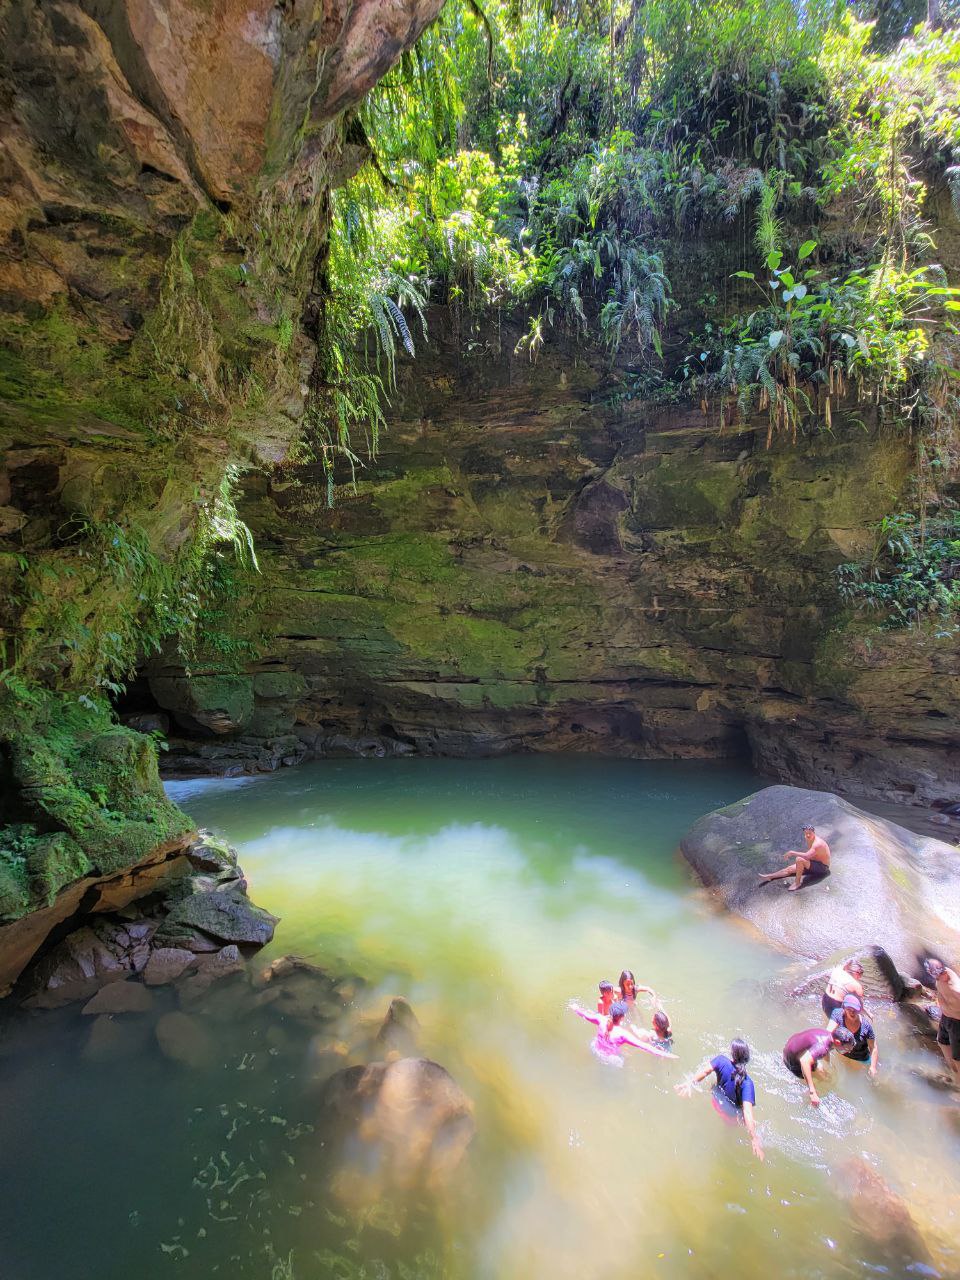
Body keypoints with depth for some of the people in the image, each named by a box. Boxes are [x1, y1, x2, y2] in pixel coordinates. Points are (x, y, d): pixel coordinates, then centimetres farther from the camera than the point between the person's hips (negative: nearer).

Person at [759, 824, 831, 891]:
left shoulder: (817, 843, -28)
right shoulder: (810, 839, 2)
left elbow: (807, 856, -40)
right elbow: (808, 854, 16)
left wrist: (793, 853, -31)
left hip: (822, 867, -9)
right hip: (815, 863, 9)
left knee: (799, 859, -31)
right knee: (790, 869, -1)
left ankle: (797, 883, -18)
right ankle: (769, 877, 2)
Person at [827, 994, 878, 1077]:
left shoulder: (866, 1025, -26)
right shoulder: (838, 1014, -27)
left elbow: (873, 1048, -14)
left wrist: (873, 1067, -14)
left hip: (861, 1060, -1)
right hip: (841, 1055, 1)